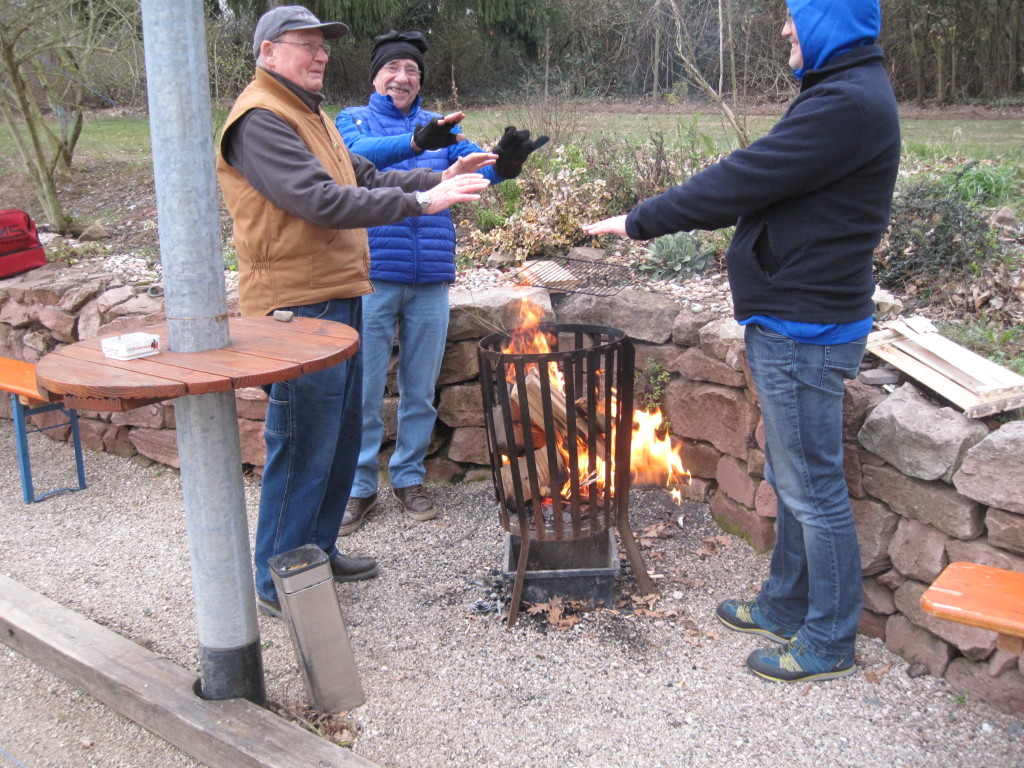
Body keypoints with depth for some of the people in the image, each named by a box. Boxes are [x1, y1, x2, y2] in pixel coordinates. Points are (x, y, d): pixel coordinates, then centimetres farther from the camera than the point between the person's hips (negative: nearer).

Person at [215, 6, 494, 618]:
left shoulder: (311, 115, 20)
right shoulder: (260, 120, -14)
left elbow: (366, 178, 18)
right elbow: (320, 200, -25)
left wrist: (440, 177, 5)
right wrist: (422, 201, -24)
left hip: (339, 299, 11)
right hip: (299, 307, -10)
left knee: (342, 436, 18)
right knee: (303, 448, -5)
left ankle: (318, 550, 32)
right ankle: (278, 584, 8)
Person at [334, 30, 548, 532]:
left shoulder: (441, 127, 11)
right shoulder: (354, 121, 3)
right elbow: (361, 153, -20)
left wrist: (502, 165, -31)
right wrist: (415, 142, -40)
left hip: (430, 282, 3)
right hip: (373, 277, -3)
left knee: (420, 390, 11)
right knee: (364, 391, 2)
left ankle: (409, 477, 27)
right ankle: (360, 489, 16)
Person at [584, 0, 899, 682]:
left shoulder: (849, 103, -20)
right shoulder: (843, 93, 15)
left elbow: (741, 182, -21)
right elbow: (761, 188, 16)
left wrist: (639, 222, -12)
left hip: (806, 331, -11)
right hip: (796, 323, 11)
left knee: (814, 489, 1)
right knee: (793, 482, 20)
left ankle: (829, 644, 17)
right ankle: (785, 608, 35)